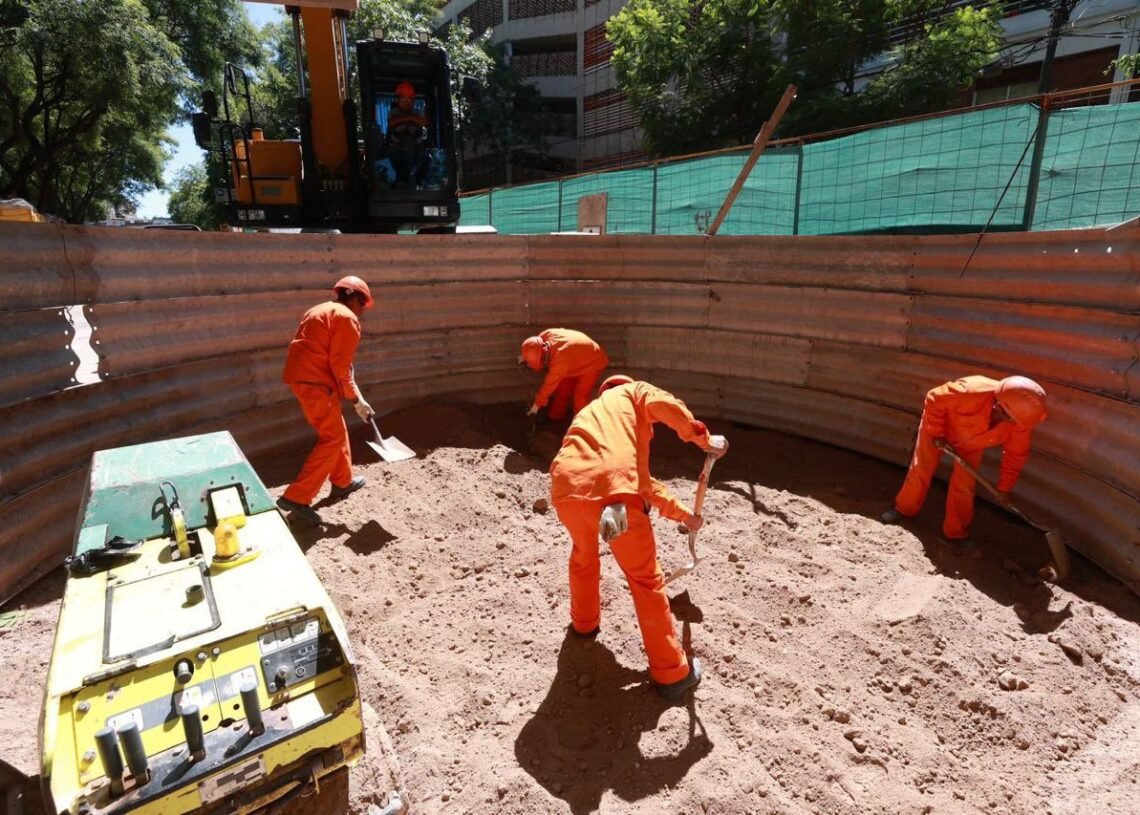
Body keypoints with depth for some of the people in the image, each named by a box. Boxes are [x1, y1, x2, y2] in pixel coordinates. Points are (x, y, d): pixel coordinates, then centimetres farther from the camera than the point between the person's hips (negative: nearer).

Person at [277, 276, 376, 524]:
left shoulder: (321, 311, 23)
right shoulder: (347, 318, -8)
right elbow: (340, 366, -15)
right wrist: (356, 399, -8)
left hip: (300, 375, 10)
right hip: (315, 381, -10)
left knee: (336, 430, 21)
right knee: (332, 438, -6)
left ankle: (342, 482, 34)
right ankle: (296, 497, -9)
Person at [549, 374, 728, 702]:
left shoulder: (590, 413, 38)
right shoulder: (631, 393, 24)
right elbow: (665, 405, -4)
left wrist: (682, 513, 44)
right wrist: (703, 438, 8)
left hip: (566, 489, 6)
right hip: (612, 492, -5)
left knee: (583, 553, 36)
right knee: (645, 578, 12)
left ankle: (584, 622, 56)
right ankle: (672, 674, 24)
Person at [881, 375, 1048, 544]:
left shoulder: (1019, 420, -27)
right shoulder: (970, 393, -45)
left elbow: (1016, 453, -11)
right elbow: (934, 399, -30)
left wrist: (1005, 486, -5)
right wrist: (936, 433, -24)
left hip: (971, 443, 4)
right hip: (938, 426, -3)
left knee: (964, 486, 3)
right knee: (920, 471, 3)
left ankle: (956, 532, 18)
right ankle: (904, 508, 26)